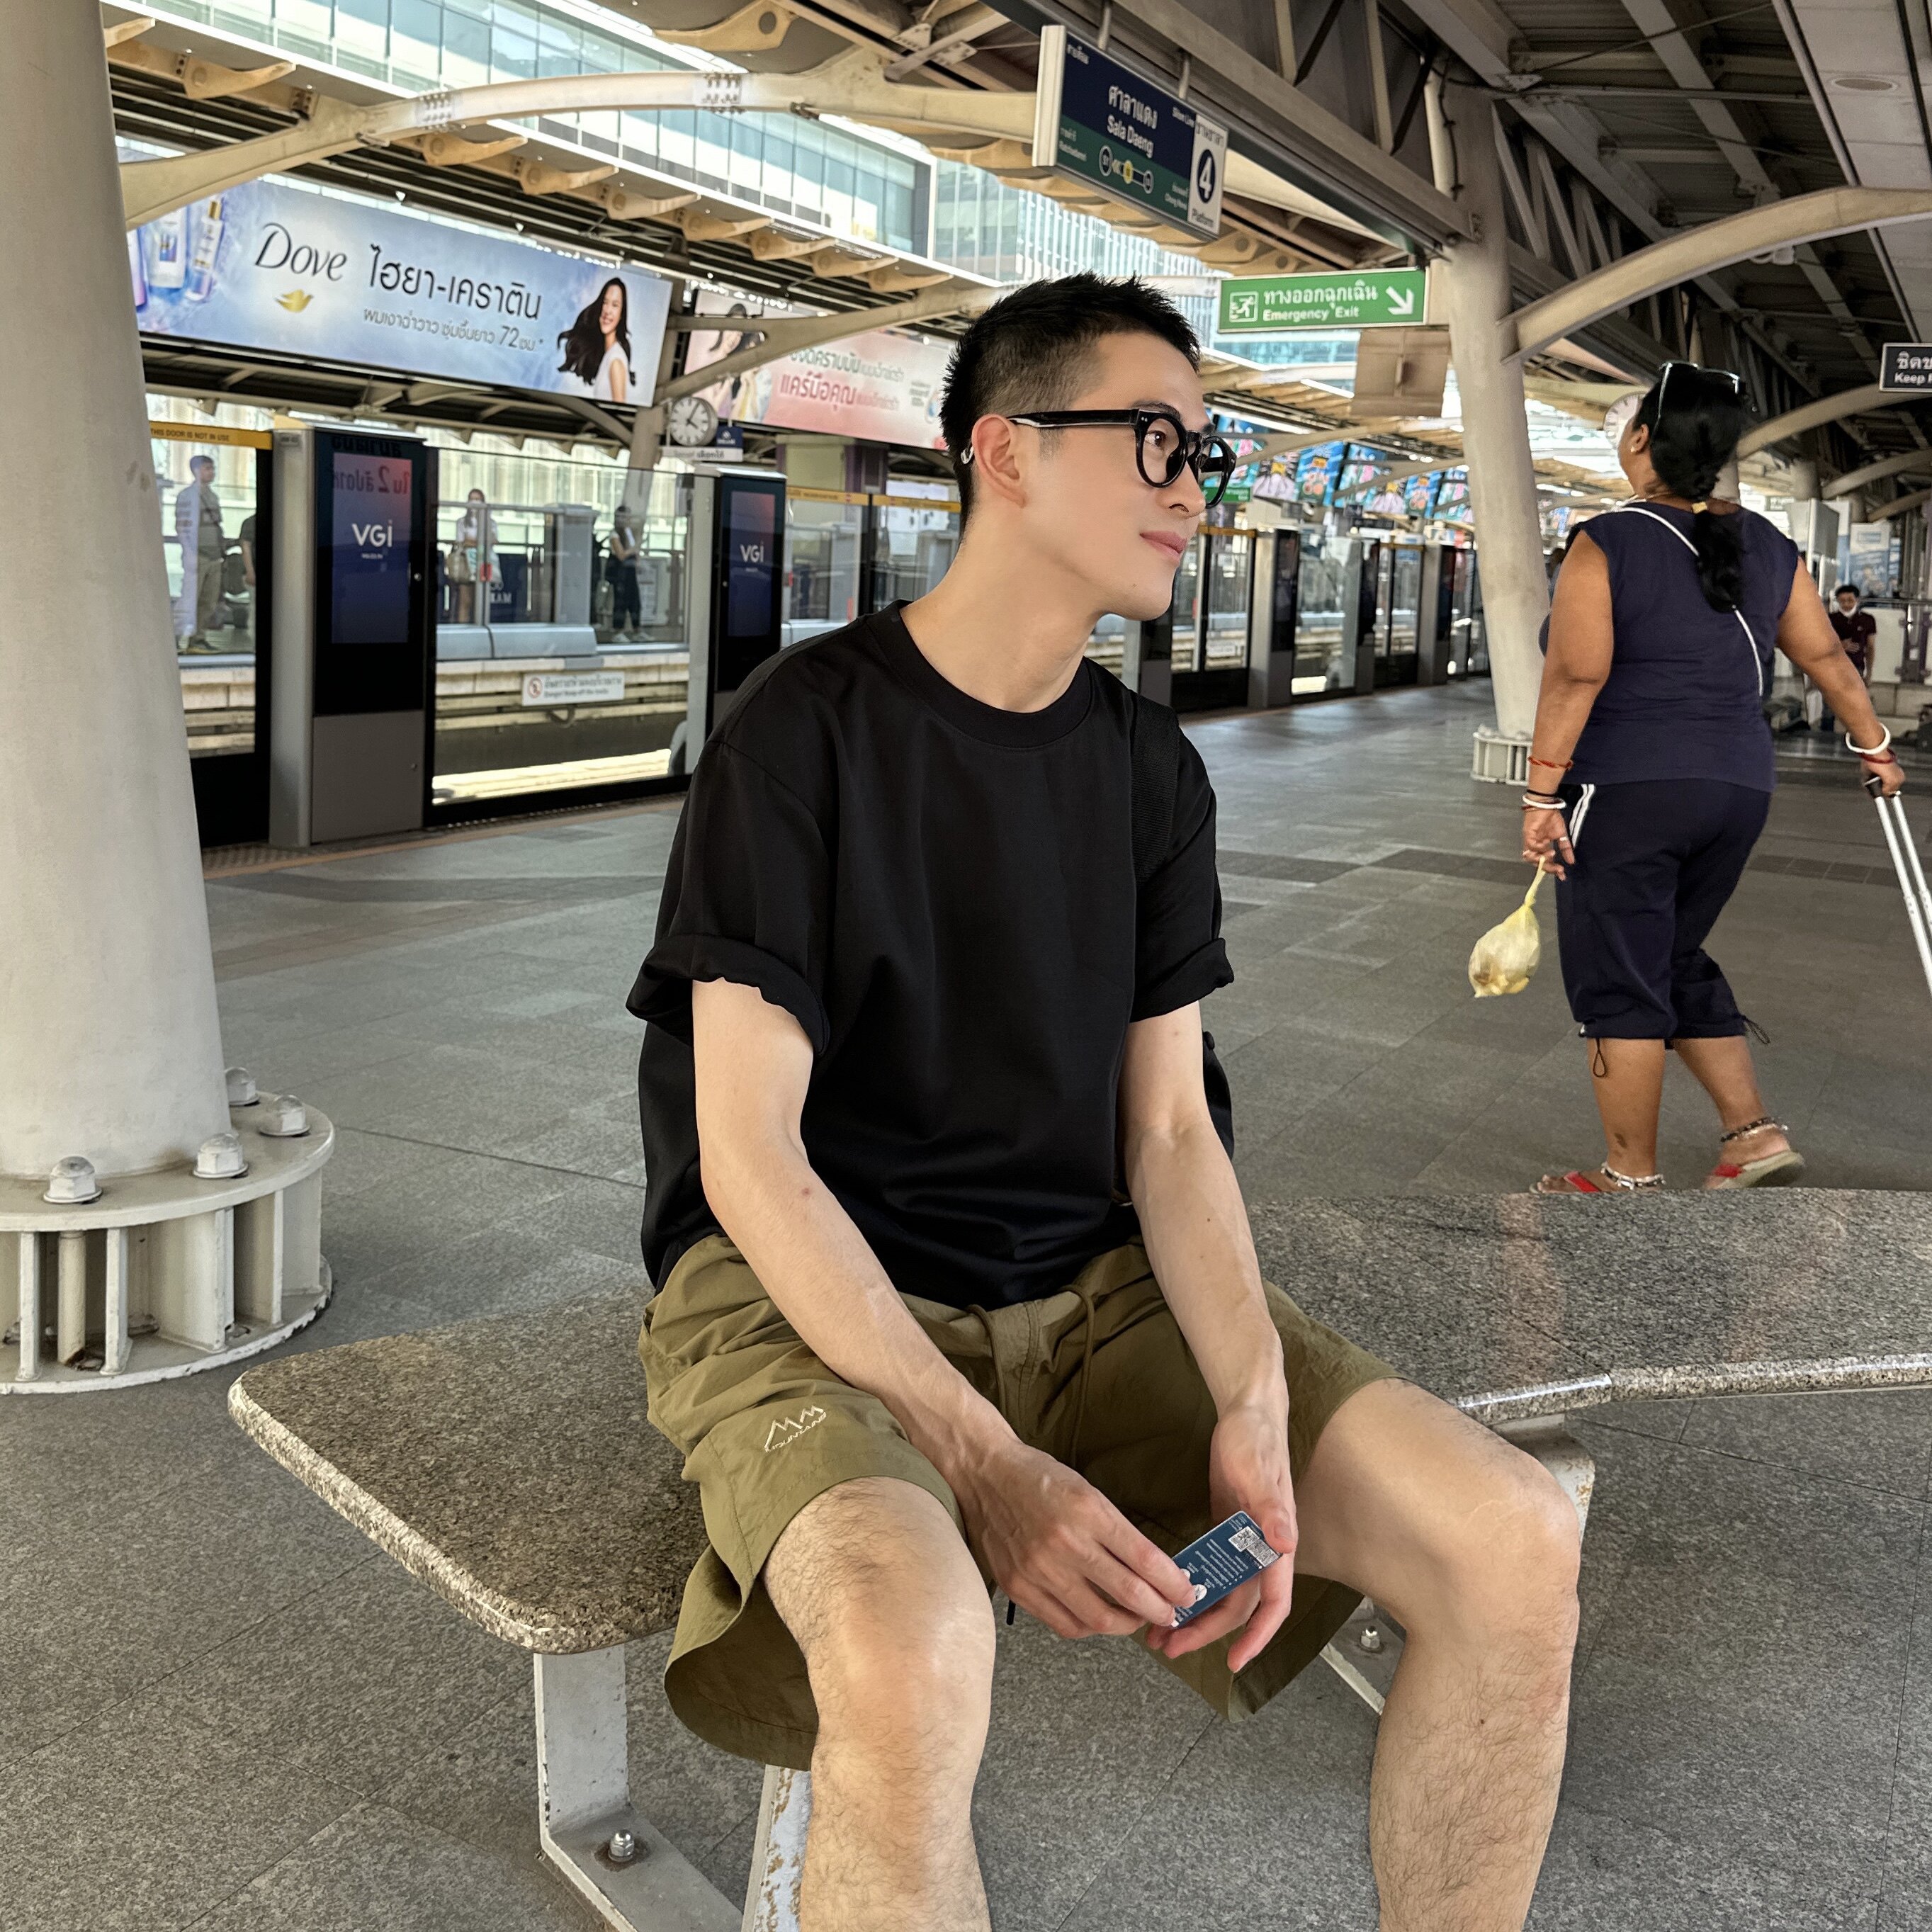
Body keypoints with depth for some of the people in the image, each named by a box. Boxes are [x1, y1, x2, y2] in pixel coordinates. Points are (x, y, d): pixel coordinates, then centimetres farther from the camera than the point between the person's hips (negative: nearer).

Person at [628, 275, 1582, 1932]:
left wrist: (1252, 1407, -14)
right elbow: (749, 1154, -14)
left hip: (1092, 1293, 6)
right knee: (916, 1655, -38)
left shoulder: (1152, 771, 8)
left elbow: (1169, 1130, 4)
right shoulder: (806, 729, -9)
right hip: (806, 1301, -5)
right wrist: (982, 1460, -24)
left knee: (1516, 1542, -13)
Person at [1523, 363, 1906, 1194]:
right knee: (1675, 962, 22)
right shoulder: (1768, 548, 9)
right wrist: (1874, 745, 30)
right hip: (1736, 789, 6)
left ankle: (1632, 1178, 10)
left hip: (1626, 791, -6)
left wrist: (1542, 794, -15)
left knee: (1619, 983, 3)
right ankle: (1753, 1132, 18)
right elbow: (1825, 657, 16)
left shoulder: (1605, 545, -9)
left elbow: (1576, 675, -17)